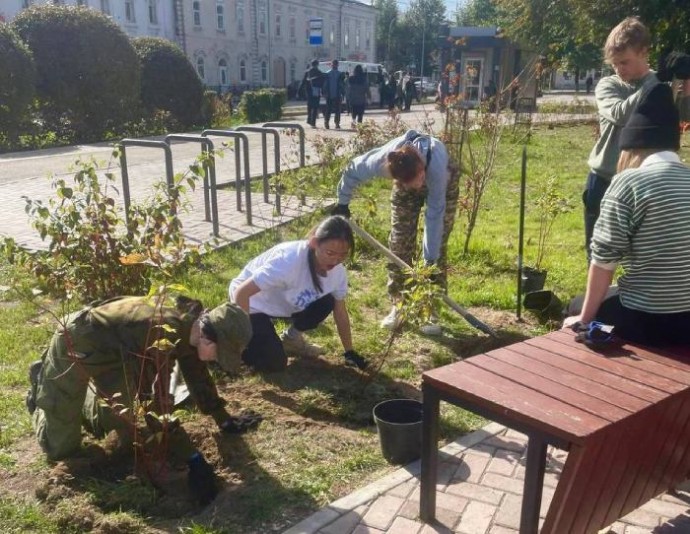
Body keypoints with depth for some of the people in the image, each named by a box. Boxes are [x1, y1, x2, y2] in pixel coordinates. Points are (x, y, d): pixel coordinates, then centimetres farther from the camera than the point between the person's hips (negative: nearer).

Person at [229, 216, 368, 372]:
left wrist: (350, 352, 0)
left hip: (283, 304, 6)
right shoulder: (290, 261, -38)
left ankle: (291, 338, 10)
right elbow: (241, 292, -33)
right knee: (274, 363, -16)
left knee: (326, 303, -17)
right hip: (254, 305, -6)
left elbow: (340, 312, -3)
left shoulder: (338, 270, -17)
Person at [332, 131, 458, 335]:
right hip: (404, 186, 2)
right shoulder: (382, 159, -39)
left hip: (443, 185, -2)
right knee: (399, 244, -2)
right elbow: (352, 170, -17)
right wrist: (343, 203, -4)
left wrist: (430, 261, -34)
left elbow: (434, 215, -38)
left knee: (438, 247, -8)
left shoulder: (436, 165, -45)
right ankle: (398, 305, 11)